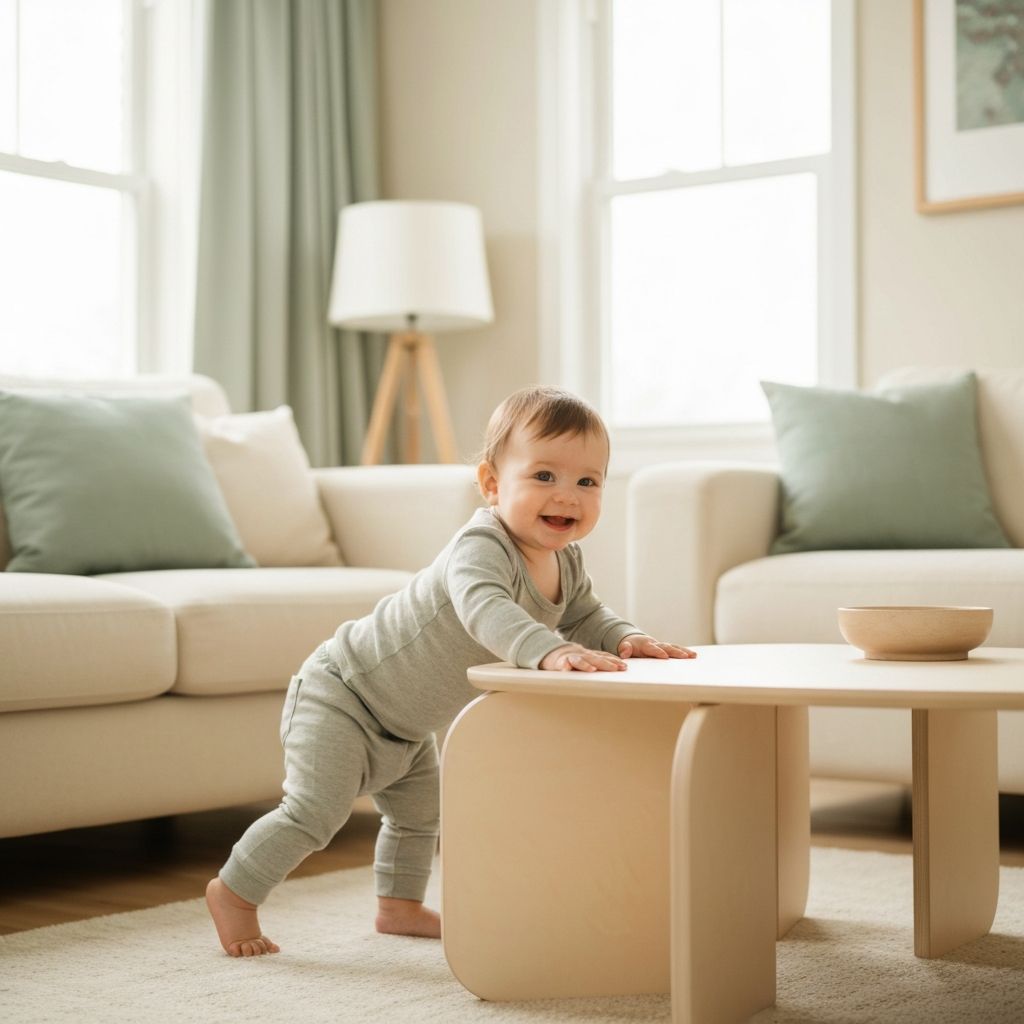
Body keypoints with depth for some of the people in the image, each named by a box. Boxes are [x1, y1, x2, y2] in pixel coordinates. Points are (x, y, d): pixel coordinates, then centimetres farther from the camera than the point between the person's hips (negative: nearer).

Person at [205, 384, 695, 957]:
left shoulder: (566, 562, -5)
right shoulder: (482, 546, -34)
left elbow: (586, 616, 9)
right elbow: (484, 608, -53)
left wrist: (626, 639, -14)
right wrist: (549, 650, -68)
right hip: (340, 695, -9)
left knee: (420, 811, 22)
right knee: (316, 812, -13)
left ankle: (399, 906, 41)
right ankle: (234, 892, 6)